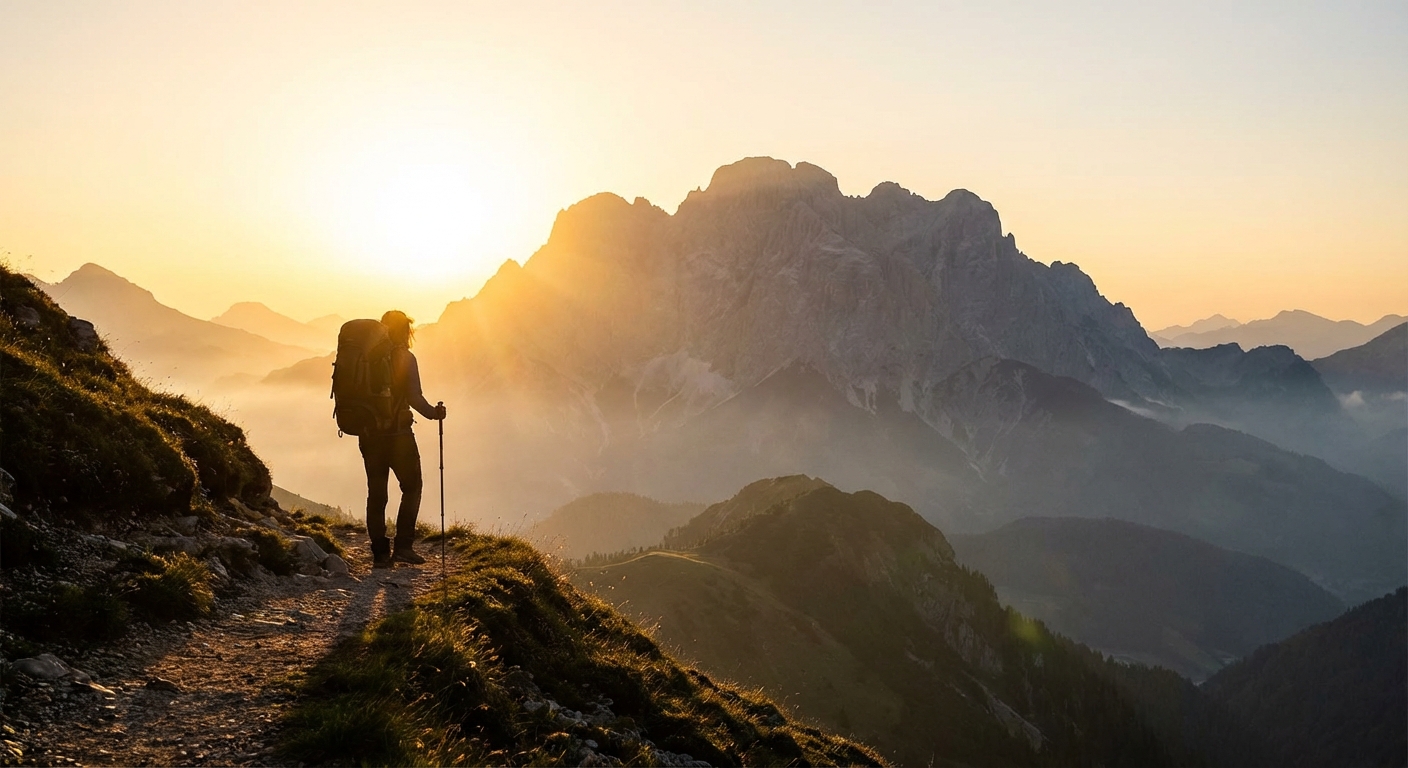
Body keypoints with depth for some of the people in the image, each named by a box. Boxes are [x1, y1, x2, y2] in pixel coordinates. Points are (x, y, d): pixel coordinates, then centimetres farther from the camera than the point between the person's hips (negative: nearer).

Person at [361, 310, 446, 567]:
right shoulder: (405, 358, -9)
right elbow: (414, 397, -16)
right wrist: (434, 413, -3)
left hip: (369, 435, 4)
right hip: (398, 434, -4)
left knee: (376, 492, 10)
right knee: (412, 487, 10)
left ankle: (380, 553, 10)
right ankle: (403, 545, 0)